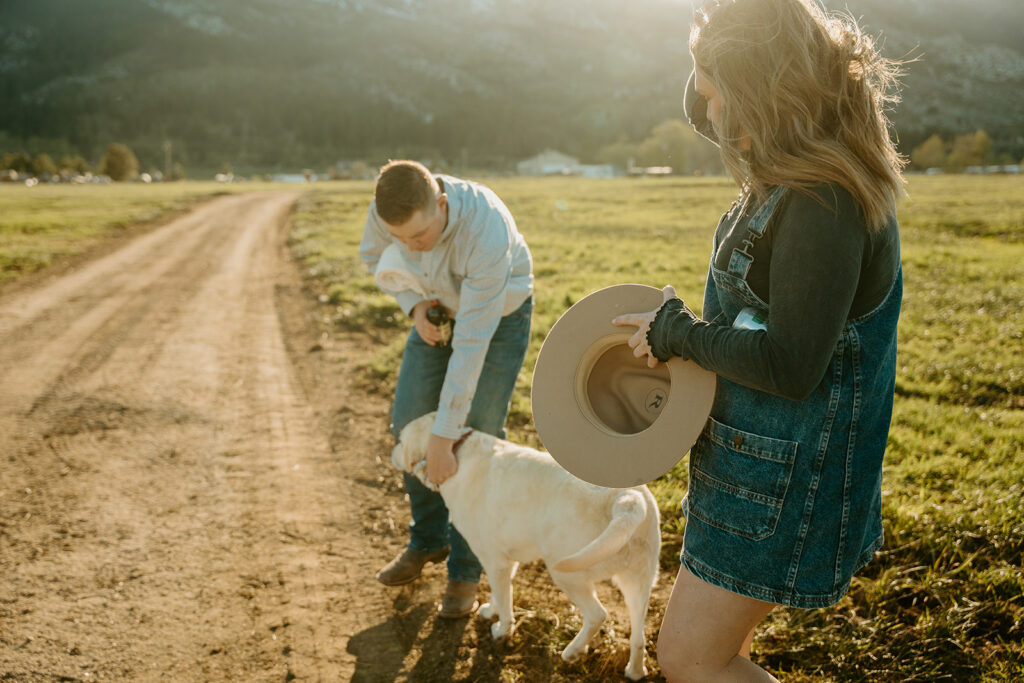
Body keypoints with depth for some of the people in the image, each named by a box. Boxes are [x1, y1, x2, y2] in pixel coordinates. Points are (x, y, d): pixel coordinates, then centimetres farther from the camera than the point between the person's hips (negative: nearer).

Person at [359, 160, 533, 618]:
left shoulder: (487, 235, -44)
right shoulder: (391, 205, -28)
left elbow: (471, 346, -40)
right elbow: (374, 255, -3)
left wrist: (442, 439, -35)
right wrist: (414, 305, -20)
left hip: (500, 313, -5)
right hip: (441, 305, 5)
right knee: (409, 422, 3)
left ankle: (465, 569, 11)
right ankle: (428, 539, 23)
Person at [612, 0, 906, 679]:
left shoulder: (824, 202, -25)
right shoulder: (784, 183, 8)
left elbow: (790, 367, -27)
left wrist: (679, 332, -15)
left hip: (784, 475, -10)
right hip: (756, 459, 10)